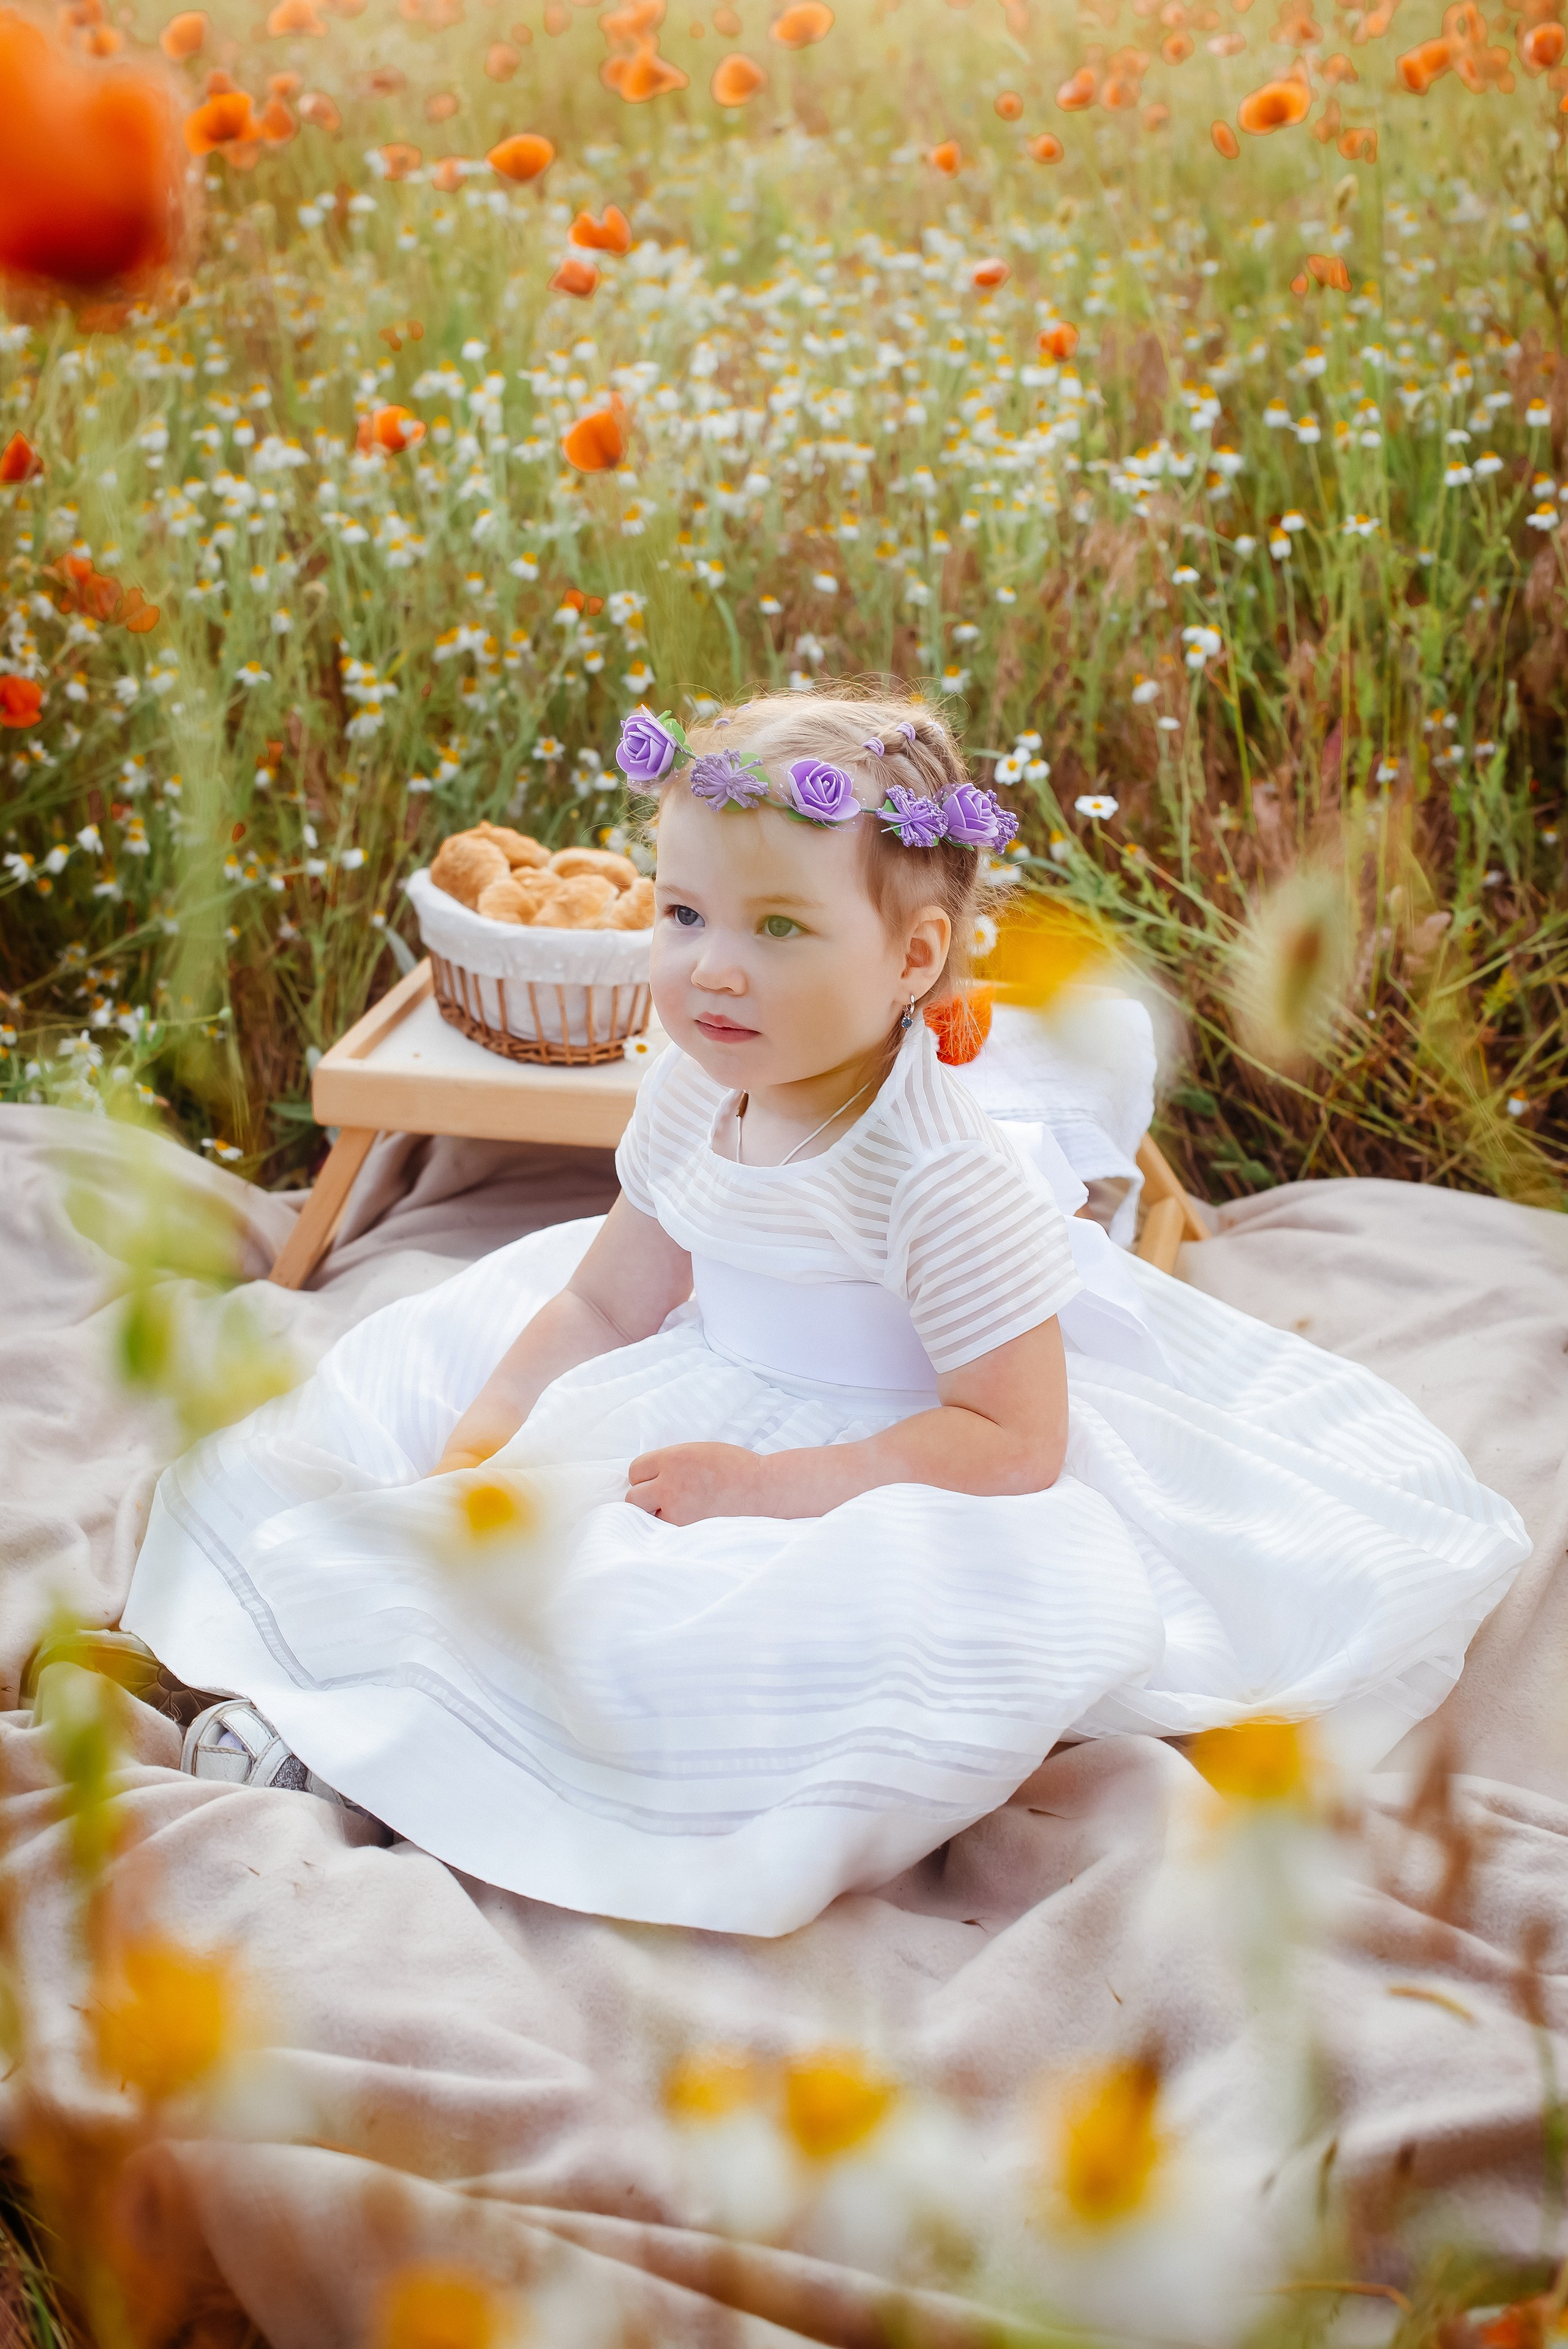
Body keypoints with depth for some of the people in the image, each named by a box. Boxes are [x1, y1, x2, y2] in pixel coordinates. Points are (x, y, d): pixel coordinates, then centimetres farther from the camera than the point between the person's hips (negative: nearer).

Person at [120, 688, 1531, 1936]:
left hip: (876, 1481, -7)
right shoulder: (694, 1102, -5)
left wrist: (770, 1485, -29)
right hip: (706, 1420, 8)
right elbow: (604, 1304, 7)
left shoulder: (947, 1172, -27)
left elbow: (1013, 1440, -26)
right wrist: (469, 1458, -5)